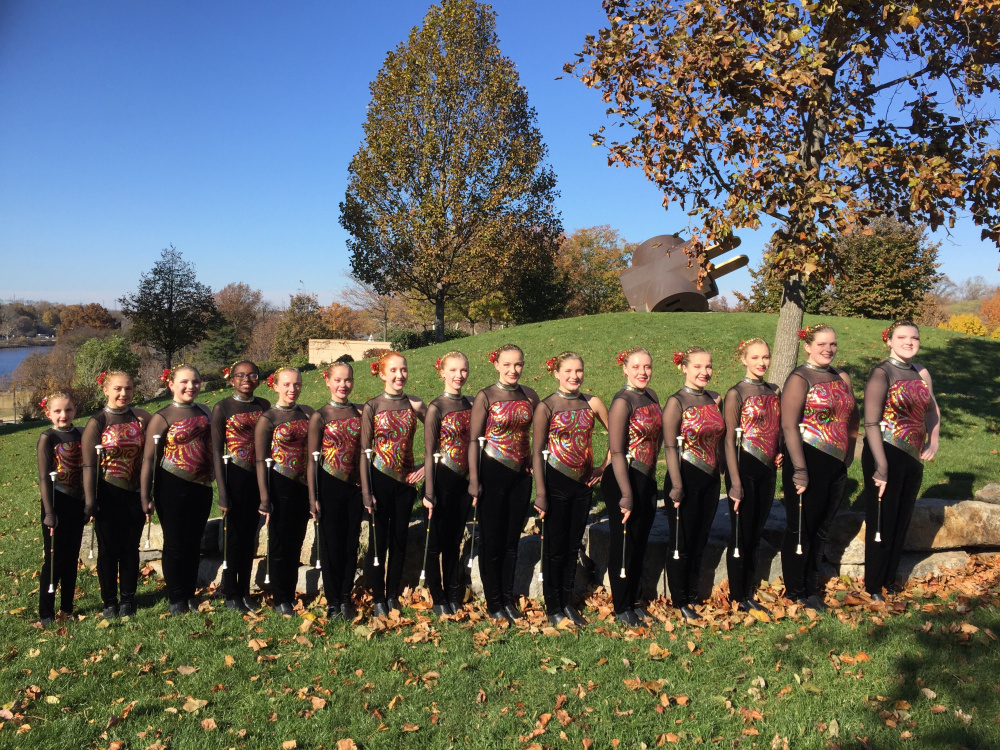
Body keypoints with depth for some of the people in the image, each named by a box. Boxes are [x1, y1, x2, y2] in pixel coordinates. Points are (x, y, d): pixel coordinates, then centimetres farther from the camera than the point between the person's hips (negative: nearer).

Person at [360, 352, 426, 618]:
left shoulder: (415, 405, 2)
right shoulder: (372, 407, -5)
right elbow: (364, 451, -6)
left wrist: (426, 466, -4)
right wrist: (366, 491, -10)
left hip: (406, 479, 3)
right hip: (380, 479, -3)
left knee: (400, 540, 10)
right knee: (379, 540, 2)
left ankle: (393, 596, 24)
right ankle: (378, 599, 15)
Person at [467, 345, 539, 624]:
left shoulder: (530, 396, 3)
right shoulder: (485, 397, -8)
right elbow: (473, 439, -9)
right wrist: (474, 479, -13)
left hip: (522, 473, 4)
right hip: (493, 472, -4)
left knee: (513, 538, 12)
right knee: (492, 540, 5)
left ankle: (509, 598, 24)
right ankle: (493, 602, 18)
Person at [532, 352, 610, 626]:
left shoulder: (591, 403, 2)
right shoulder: (546, 407, -8)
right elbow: (536, 451, -9)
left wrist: (604, 467, 4)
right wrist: (540, 493, -13)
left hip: (584, 483, 4)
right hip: (557, 483, -4)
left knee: (573, 546, 13)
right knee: (555, 547, 5)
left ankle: (568, 603, 26)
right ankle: (553, 607, 19)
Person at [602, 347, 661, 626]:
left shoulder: (651, 396, 8)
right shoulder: (622, 402, -15)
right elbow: (616, 452, -20)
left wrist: (651, 483, 15)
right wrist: (626, 494, -24)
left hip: (647, 481, 8)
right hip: (624, 481, -8)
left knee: (640, 544, 16)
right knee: (623, 545, 4)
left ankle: (633, 601, 30)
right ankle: (622, 608, 18)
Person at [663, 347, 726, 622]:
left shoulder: (714, 399, 6)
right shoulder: (676, 402, -12)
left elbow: (717, 440, 13)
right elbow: (670, 447, -15)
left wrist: (724, 474, 12)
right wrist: (676, 486, -19)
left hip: (710, 479, 6)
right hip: (687, 478, -6)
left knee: (700, 540, 16)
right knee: (683, 543, 6)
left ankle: (693, 593, 32)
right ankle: (680, 601, 20)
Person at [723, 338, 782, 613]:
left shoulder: (774, 391, 9)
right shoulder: (736, 393, -9)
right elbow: (729, 440, -12)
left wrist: (780, 452, 1)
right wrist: (735, 482, -16)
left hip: (767, 470, 6)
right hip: (745, 469, -6)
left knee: (756, 535, 13)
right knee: (741, 536, 3)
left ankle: (749, 595, 23)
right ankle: (737, 599, 15)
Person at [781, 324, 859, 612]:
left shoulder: (842, 378, 11)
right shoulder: (800, 379, -10)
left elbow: (852, 418, 20)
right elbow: (789, 426, -17)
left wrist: (848, 454, 12)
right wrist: (800, 470, -21)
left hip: (837, 466, 7)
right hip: (809, 462, -7)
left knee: (821, 528, 15)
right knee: (800, 528, 4)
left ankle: (811, 589, 28)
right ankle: (795, 593, 17)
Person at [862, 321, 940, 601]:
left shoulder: (921, 373, 8)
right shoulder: (882, 374, -12)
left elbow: (932, 410, 23)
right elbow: (871, 423, -18)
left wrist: (933, 441, 7)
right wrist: (881, 467, -22)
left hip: (913, 458, 7)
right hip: (886, 454, -6)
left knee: (902, 522, 15)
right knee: (881, 524, 3)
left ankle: (890, 581, 30)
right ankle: (873, 587, 17)